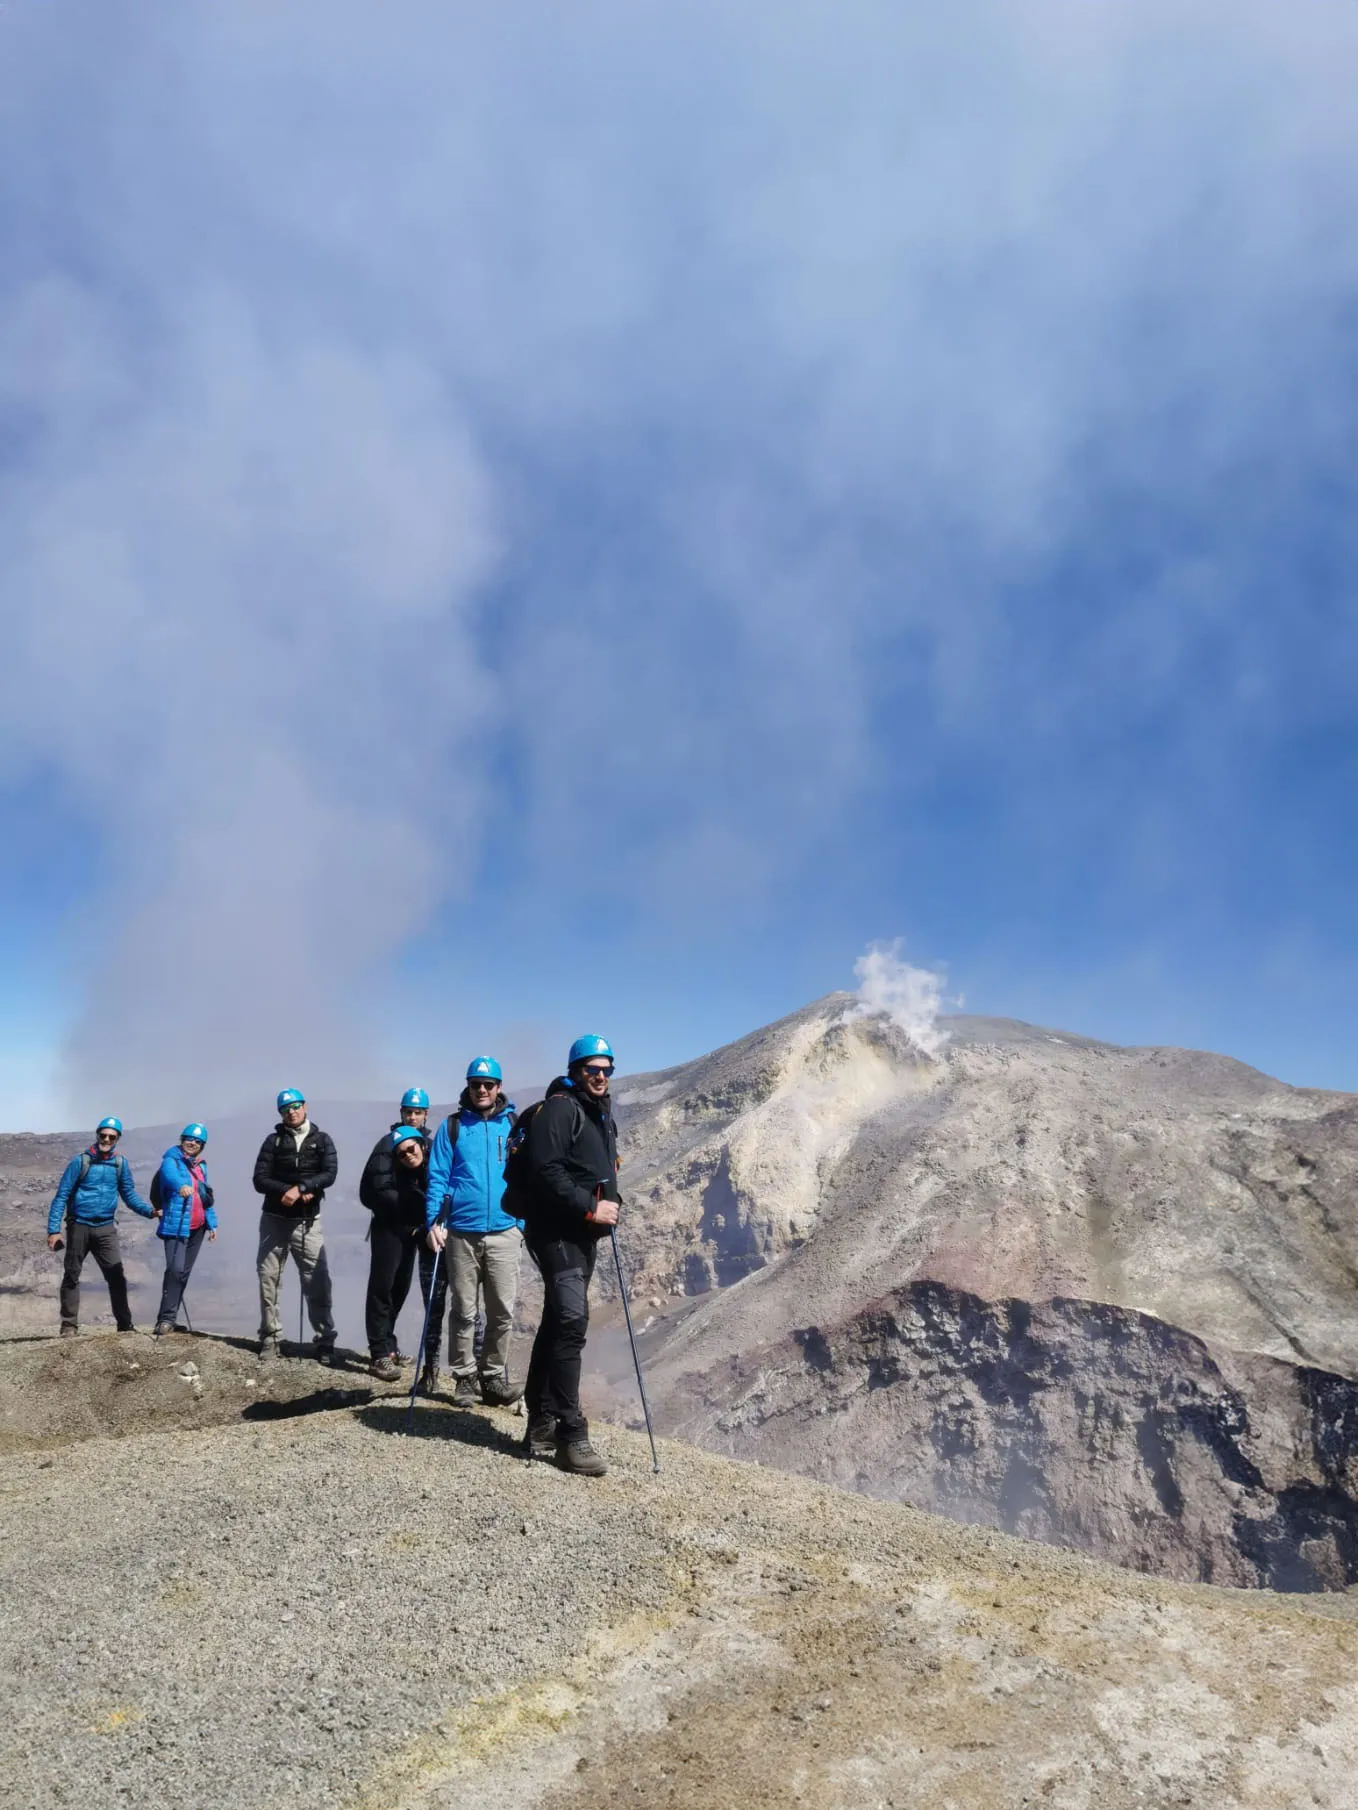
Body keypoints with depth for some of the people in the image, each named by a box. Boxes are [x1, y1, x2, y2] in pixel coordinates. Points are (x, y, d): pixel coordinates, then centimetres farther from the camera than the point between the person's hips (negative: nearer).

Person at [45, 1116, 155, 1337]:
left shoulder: (121, 1164, 2)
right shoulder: (81, 1161, -7)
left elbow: (130, 1195, 7)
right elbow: (61, 1196, -5)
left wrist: (150, 1211, -10)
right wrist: (54, 1229, -11)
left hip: (106, 1229, 2)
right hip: (79, 1226, -2)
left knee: (117, 1276, -4)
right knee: (72, 1276, 7)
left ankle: (124, 1324, 1)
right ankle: (69, 1325, 18)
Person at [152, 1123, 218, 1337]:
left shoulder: (201, 1166, 15)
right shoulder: (172, 1159, -7)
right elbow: (170, 1175, -32)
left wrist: (212, 1223, 17)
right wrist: (181, 1185, -53)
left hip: (197, 1227, 7)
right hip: (176, 1225, -7)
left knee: (184, 1272, 11)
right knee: (176, 1269, -19)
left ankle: (169, 1317, 21)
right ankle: (166, 1318, -13)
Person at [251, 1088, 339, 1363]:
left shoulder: (322, 1140, 4)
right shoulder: (273, 1140, 5)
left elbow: (329, 1174, -9)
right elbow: (260, 1180, -3)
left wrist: (299, 1188, -21)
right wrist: (289, 1192, -17)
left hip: (307, 1221, -1)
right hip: (274, 1219, 1)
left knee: (317, 1282, -5)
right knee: (268, 1279, 3)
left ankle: (325, 1341, 0)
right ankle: (270, 1337, 15)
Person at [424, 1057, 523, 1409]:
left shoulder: (514, 1125, 4)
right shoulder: (452, 1126, 2)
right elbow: (438, 1178, 1)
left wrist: (526, 1222, 3)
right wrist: (434, 1222, -9)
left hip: (504, 1233, 1)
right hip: (462, 1233, -1)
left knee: (502, 1312, 3)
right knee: (464, 1311, 8)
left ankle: (493, 1377, 16)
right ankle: (464, 1379, 19)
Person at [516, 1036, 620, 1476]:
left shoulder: (602, 1115, 17)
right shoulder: (558, 1109, -12)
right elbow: (545, 1172, -22)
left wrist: (610, 1204, 8)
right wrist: (589, 1208, -22)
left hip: (583, 1234, 10)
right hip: (556, 1231, -9)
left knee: (557, 1323, 14)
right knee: (572, 1321, -15)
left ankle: (541, 1425, 24)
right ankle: (571, 1435, -9)